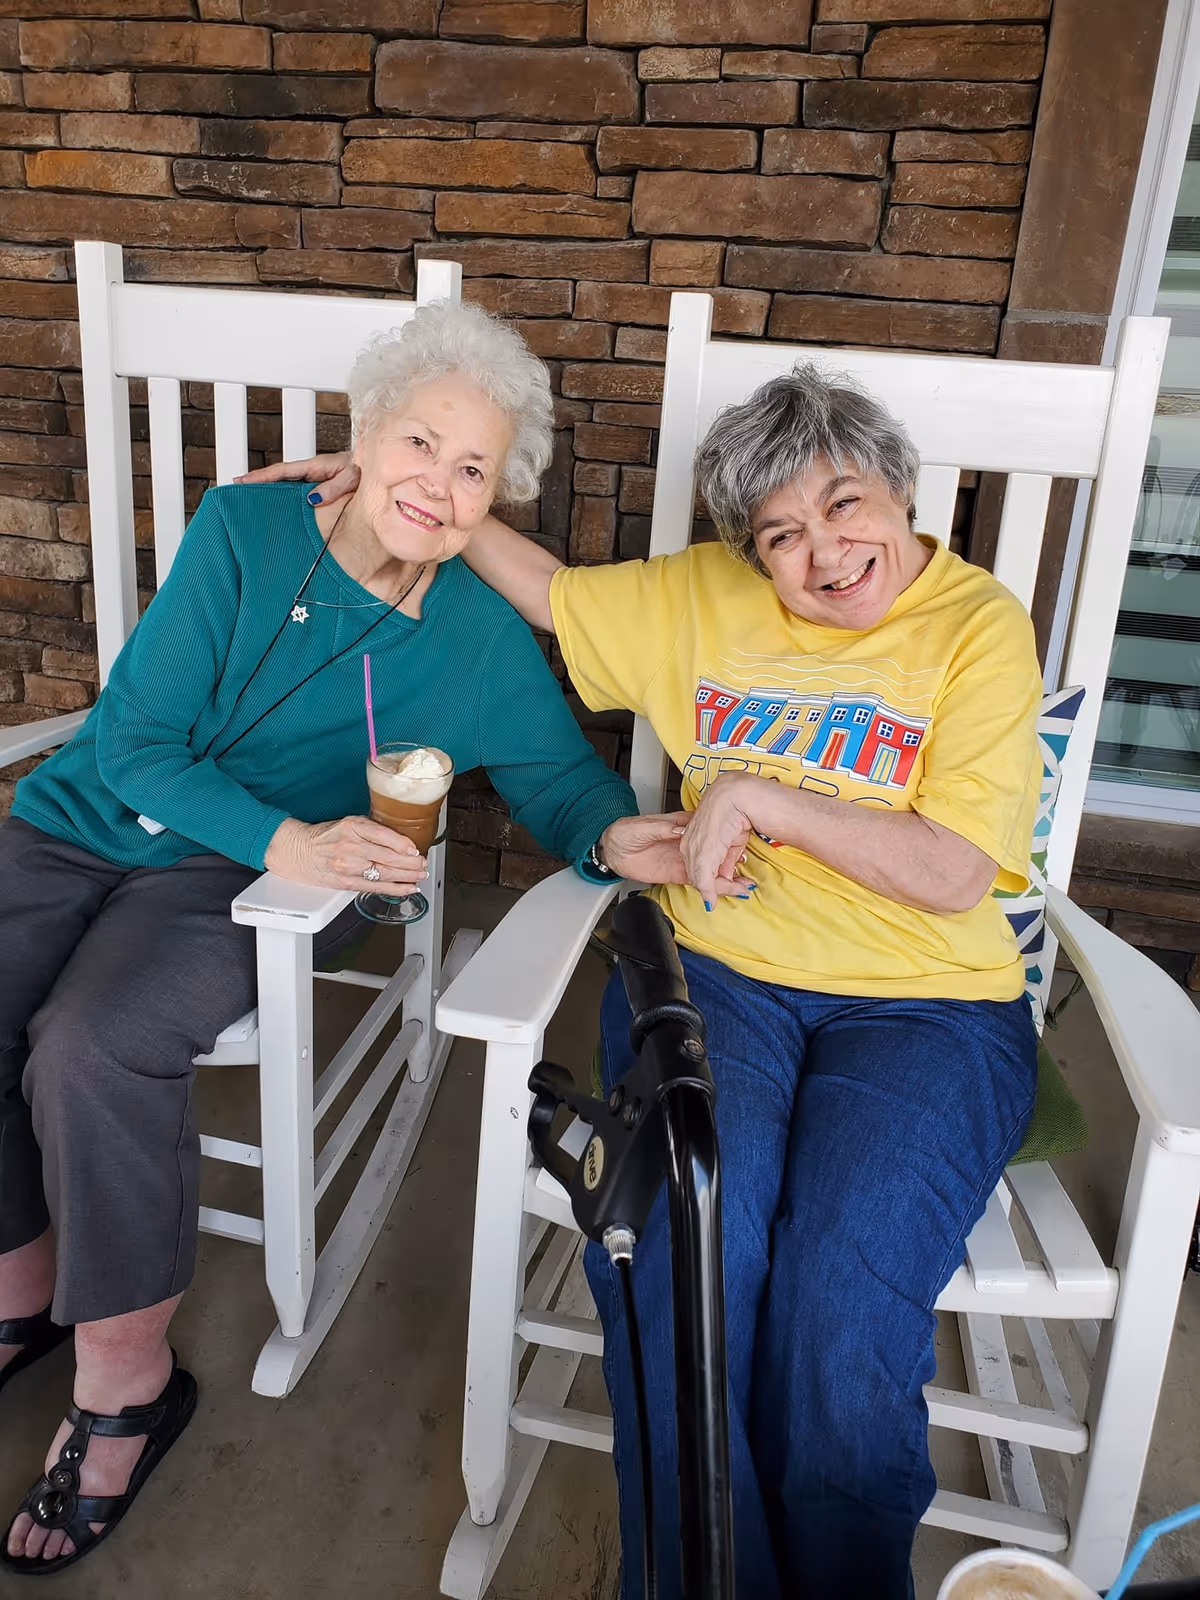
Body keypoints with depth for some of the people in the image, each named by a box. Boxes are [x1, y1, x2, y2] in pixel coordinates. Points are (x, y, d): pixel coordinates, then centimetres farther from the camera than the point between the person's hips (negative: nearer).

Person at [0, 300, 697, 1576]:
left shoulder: (483, 643, -7)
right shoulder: (244, 530, -7)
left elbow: (561, 779, 2)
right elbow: (137, 741, -9)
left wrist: (616, 836, -23)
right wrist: (286, 836, -25)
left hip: (245, 883, -2)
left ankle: (128, 1382, -4)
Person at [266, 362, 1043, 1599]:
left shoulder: (979, 626, 2)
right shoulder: (703, 596, 13)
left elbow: (953, 874, -7)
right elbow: (547, 590, 25)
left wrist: (758, 798, -9)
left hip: (925, 1004, -1)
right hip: (718, 973, 2)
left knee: (845, 1285, -27)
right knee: (677, 1241, -27)